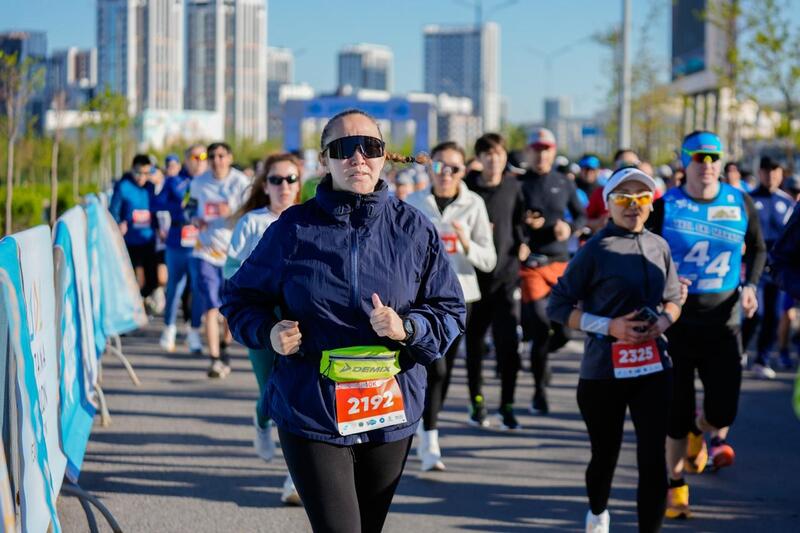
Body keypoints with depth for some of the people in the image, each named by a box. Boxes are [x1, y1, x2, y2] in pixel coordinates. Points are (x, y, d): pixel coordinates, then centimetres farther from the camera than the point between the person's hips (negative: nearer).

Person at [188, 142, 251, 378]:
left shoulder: (240, 182, -5)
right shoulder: (199, 182, 4)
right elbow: (191, 206, 20)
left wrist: (232, 214, -25)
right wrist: (195, 219, -3)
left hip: (233, 251, -1)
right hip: (205, 251, 1)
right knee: (210, 307, -10)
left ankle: (223, 348, 37)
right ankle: (215, 359, -13)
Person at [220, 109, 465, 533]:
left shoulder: (413, 230, 2)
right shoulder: (293, 228, -3)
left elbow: (449, 311, 6)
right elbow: (241, 299, 8)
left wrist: (408, 329, -14)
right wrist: (269, 332, -13)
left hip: (390, 416, 3)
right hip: (311, 414, -3)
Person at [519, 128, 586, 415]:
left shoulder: (564, 184, 9)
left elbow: (581, 215, 17)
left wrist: (570, 227, -4)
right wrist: (523, 224, -17)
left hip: (560, 263, 3)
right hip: (530, 264, -3)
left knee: (564, 328, -2)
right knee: (540, 328, -7)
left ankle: (540, 355, 32)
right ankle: (540, 390, 8)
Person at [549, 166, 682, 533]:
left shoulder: (659, 247, 5)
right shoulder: (595, 250, -8)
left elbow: (673, 298, 19)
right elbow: (558, 307, -7)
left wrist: (664, 320, -4)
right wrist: (610, 326, -17)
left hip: (653, 368, 3)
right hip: (603, 370, -3)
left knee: (653, 459, -6)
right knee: (605, 453, 16)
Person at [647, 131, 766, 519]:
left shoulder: (740, 204, 3)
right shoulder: (665, 206, -4)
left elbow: (757, 249, 17)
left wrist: (750, 285, 1)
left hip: (722, 322, 2)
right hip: (675, 321, -1)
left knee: (723, 413, -5)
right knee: (676, 410, 3)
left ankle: (698, 431, 33)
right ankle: (676, 487, 21)